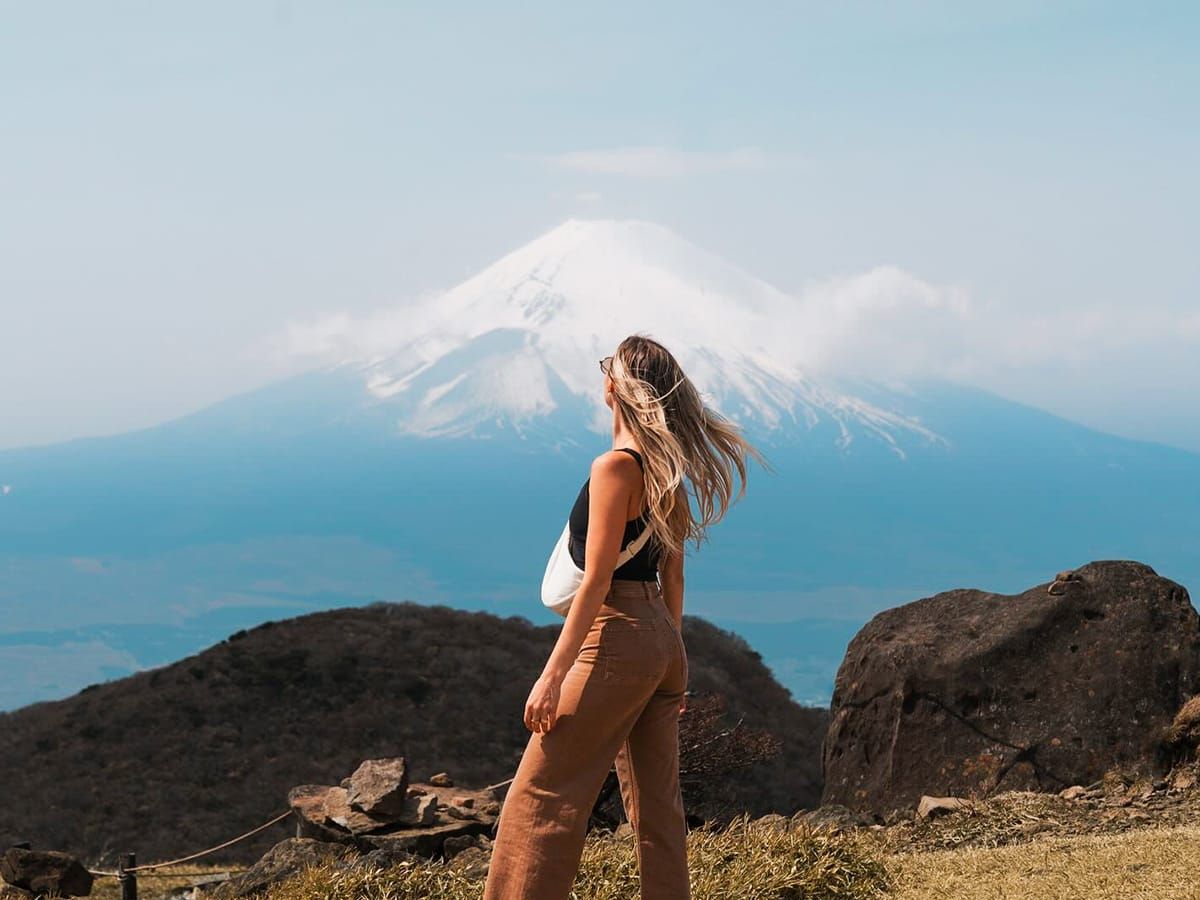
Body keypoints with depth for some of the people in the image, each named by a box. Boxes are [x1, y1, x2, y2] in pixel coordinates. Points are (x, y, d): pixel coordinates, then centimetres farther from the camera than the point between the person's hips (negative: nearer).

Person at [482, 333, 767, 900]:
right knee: (657, 805, 12)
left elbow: (596, 581, -18)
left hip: (616, 640, -9)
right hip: (663, 643, 9)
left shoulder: (616, 467, -14)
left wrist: (553, 673, -18)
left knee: (540, 799, -5)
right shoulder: (667, 472, 11)